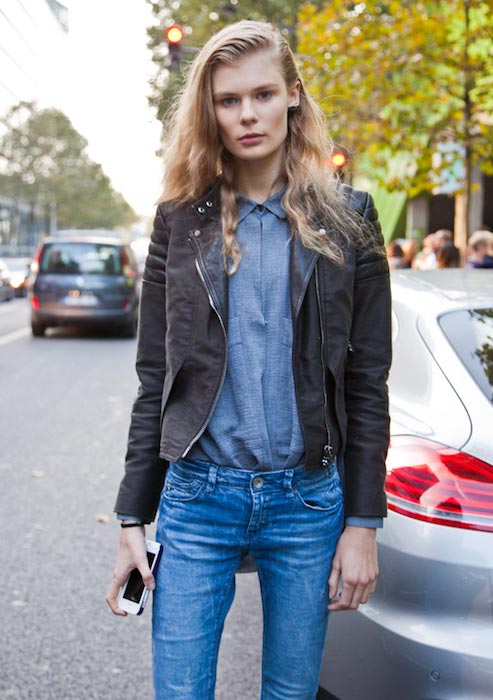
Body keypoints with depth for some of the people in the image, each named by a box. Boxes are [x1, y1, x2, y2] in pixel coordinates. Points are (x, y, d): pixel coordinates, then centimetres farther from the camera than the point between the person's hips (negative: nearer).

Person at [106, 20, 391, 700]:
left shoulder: (345, 219, 1)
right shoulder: (182, 218, 3)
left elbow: (367, 381, 1)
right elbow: (154, 377, 4)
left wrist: (363, 523, -3)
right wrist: (133, 518, 2)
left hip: (309, 499, 0)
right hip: (196, 498, 1)